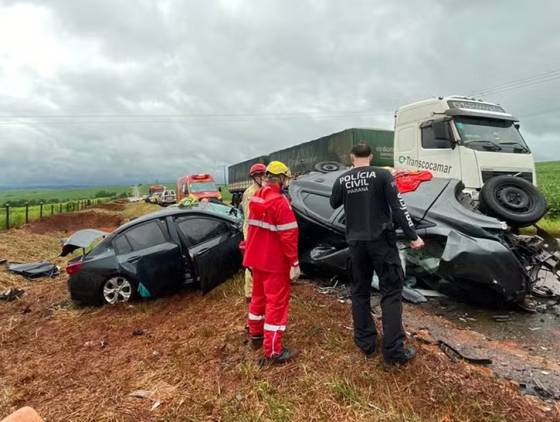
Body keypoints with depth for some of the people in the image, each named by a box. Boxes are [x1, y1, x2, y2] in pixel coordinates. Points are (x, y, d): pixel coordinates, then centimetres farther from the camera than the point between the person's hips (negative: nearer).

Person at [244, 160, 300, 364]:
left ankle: (255, 334, 38)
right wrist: (294, 263, -17)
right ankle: (273, 351, 6)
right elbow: (288, 235, -22)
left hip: (257, 258, 9)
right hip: (275, 262, -8)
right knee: (277, 302, 0)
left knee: (259, 296, 22)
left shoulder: (255, 198, 6)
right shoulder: (280, 202, -20)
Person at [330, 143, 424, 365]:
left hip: (356, 242, 3)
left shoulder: (342, 180, 1)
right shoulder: (382, 175, -7)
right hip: (382, 240, -3)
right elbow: (398, 207, -10)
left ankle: (365, 342, 22)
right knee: (391, 291, 4)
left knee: (360, 291, 15)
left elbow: (334, 204, 19)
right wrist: (413, 235, -5)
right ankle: (394, 350, 5)